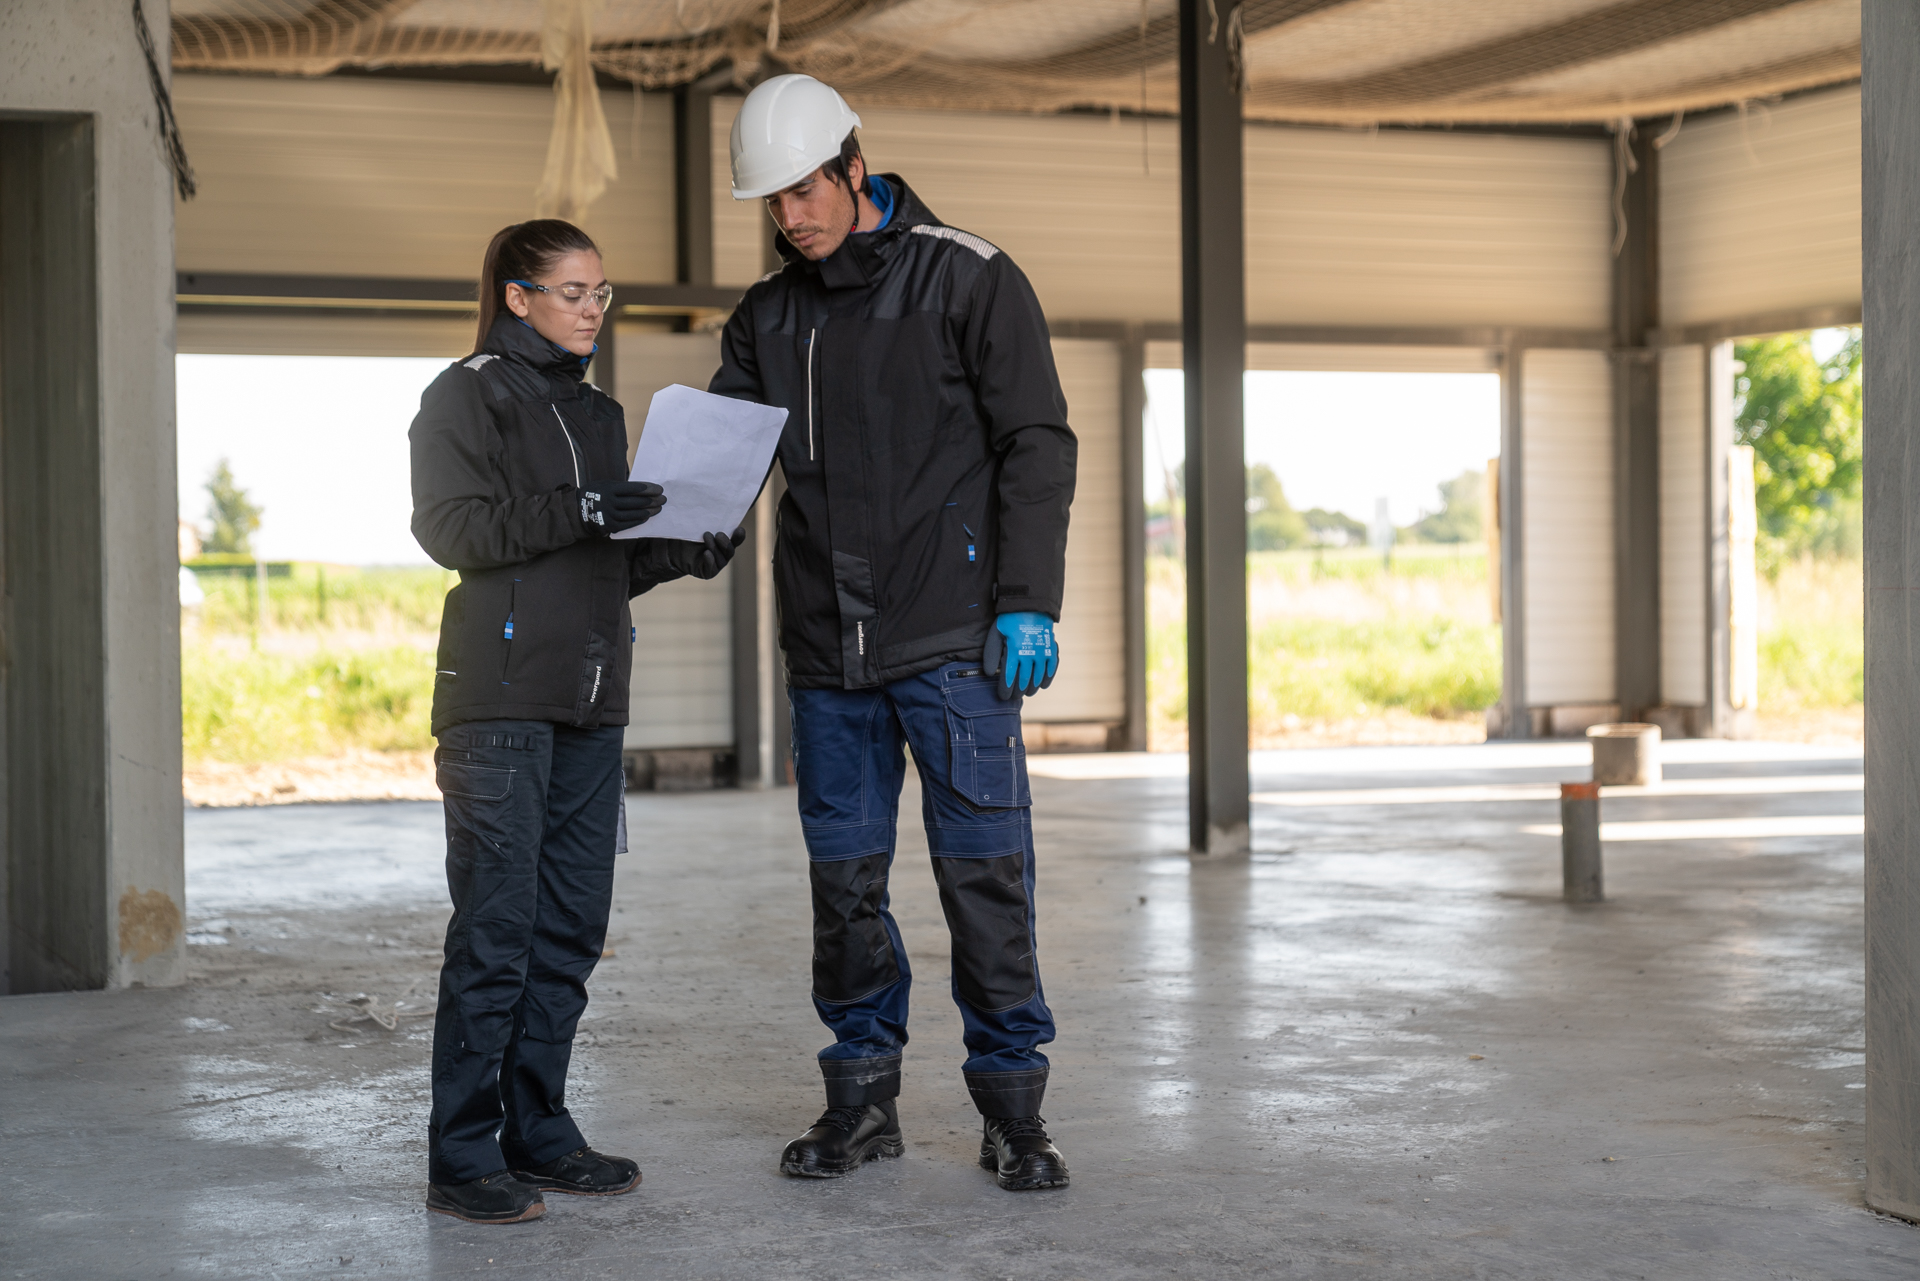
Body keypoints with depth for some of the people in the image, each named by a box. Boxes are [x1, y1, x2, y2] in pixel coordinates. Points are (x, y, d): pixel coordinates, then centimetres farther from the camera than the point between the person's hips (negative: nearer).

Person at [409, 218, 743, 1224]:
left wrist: (686, 554, 6)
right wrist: (577, 512, -22)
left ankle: (536, 1132, 16)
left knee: (570, 931, 7)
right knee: (495, 928, -8)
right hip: (498, 701, -7)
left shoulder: (597, 412, 21)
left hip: (591, 705, 7)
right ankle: (461, 1158, -3)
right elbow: (450, 528, -12)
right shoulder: (467, 396, 1)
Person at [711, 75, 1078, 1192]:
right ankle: (864, 1099, 20)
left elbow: (1036, 447, -4)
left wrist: (1030, 602, -12)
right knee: (845, 872, 8)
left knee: (985, 868, -3)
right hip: (827, 642, 5)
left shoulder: (969, 279, -2)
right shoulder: (772, 315, 12)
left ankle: (1014, 1107, 7)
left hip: (953, 638, -4)